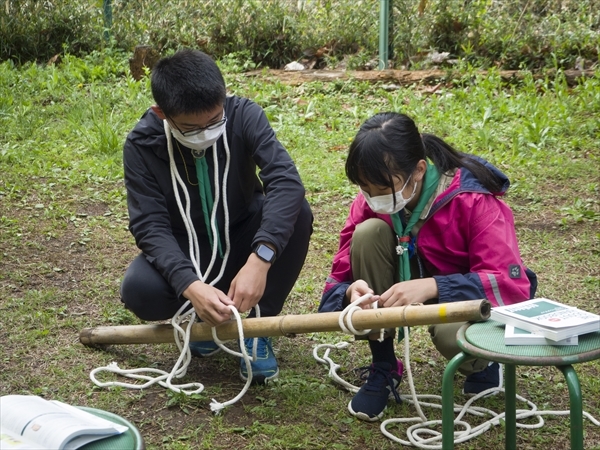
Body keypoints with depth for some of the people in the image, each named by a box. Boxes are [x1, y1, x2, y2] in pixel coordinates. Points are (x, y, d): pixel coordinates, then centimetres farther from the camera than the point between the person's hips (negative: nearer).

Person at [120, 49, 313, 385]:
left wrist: (259, 260, -48)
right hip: (187, 253, 0)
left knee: (297, 212, -30)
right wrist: (190, 285, -43)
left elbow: (286, 181, -34)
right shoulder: (142, 145, -19)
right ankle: (203, 316, 4)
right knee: (140, 289, -32)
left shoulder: (244, 115, -21)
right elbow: (150, 225, -24)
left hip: (243, 241, 1)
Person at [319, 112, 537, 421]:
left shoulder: (473, 201, -28)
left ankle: (483, 361, 2)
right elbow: (340, 279, -12)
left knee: (452, 333, -40)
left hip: (469, 297, -4)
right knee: (368, 232, -24)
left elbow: (513, 284, -34)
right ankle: (383, 370, -10)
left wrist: (431, 286, -46)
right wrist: (352, 292, -38)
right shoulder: (370, 202, -16)